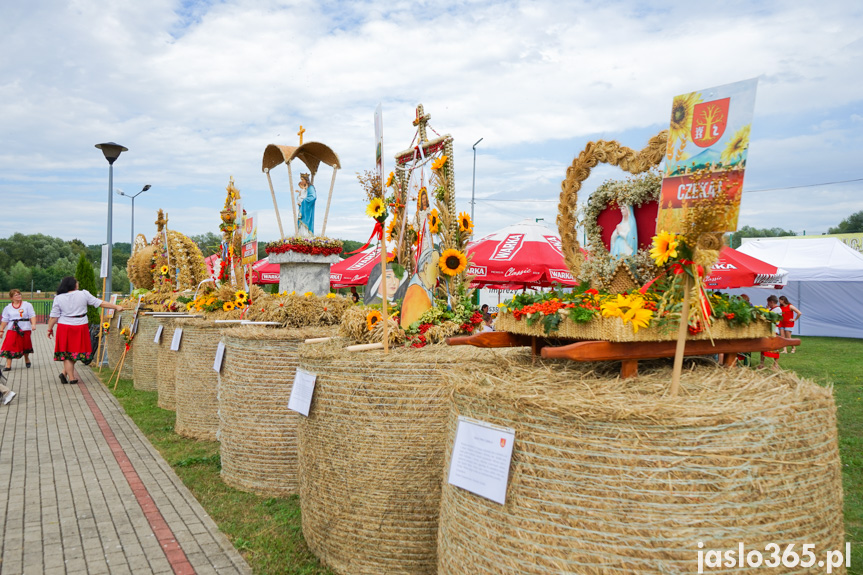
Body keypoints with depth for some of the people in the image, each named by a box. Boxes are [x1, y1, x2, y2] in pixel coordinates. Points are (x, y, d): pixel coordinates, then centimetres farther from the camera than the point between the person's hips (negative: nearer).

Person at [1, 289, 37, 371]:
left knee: (25, 346, 12)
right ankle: (8, 365, -5)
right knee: (9, 346, -8)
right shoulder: (8, 308, 8)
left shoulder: (27, 305, 1)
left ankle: (27, 360, 37)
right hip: (12, 330, 1)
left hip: (25, 329, -1)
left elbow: (32, 316, -5)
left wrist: (33, 324, -21)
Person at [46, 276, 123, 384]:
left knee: (67, 352, 8)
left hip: (65, 327, 1)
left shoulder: (58, 298, -3)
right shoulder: (84, 294, -5)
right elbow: (100, 303, -3)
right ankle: (65, 373, 5)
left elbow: (54, 317, -3)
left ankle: (71, 377, 6)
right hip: (80, 327, -1)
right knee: (76, 350, 12)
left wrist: (50, 328, 9)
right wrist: (116, 307, 4)